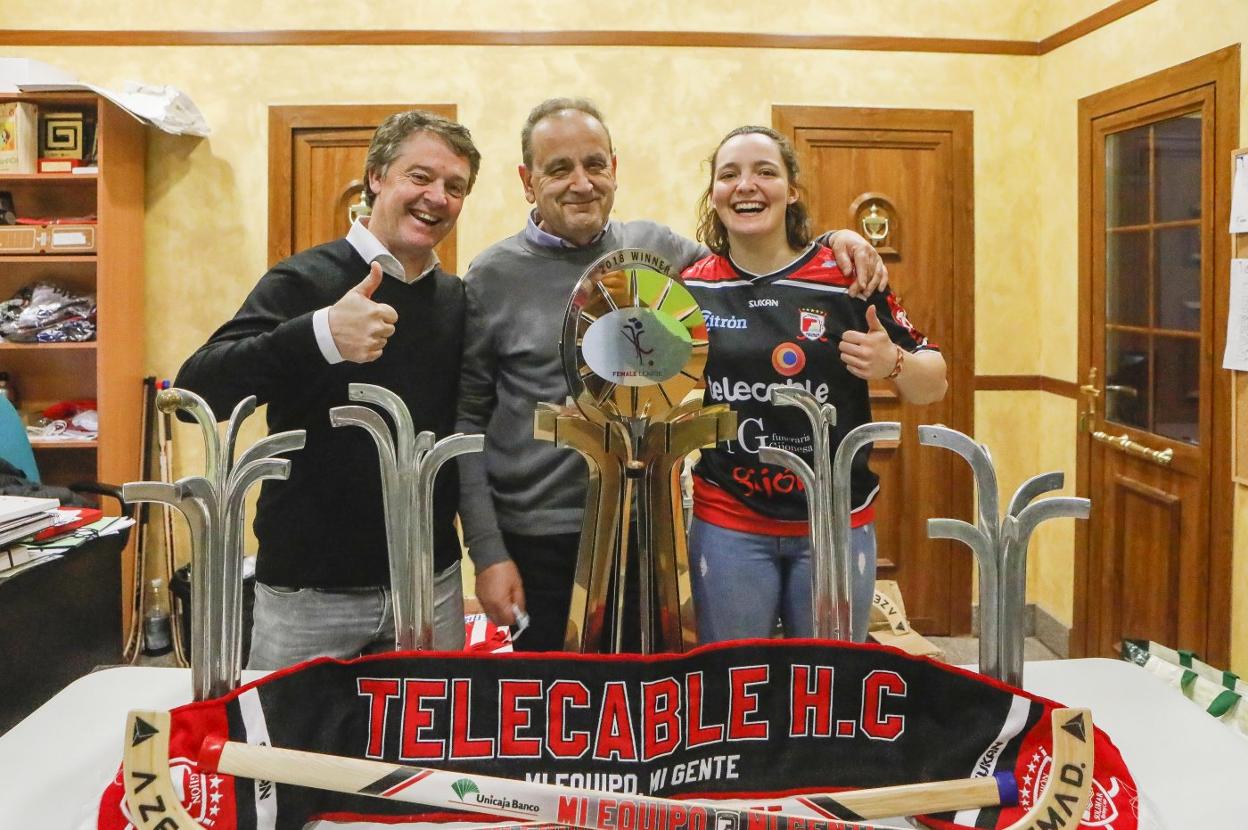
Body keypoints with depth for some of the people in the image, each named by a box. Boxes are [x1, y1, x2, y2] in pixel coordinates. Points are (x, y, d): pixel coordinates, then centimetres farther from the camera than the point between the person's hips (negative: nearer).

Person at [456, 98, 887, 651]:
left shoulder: (655, 248, 2)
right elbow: (467, 419, -4)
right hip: (535, 541, -3)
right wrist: (487, 552, -7)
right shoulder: (492, 277, -6)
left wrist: (832, 242, -3)